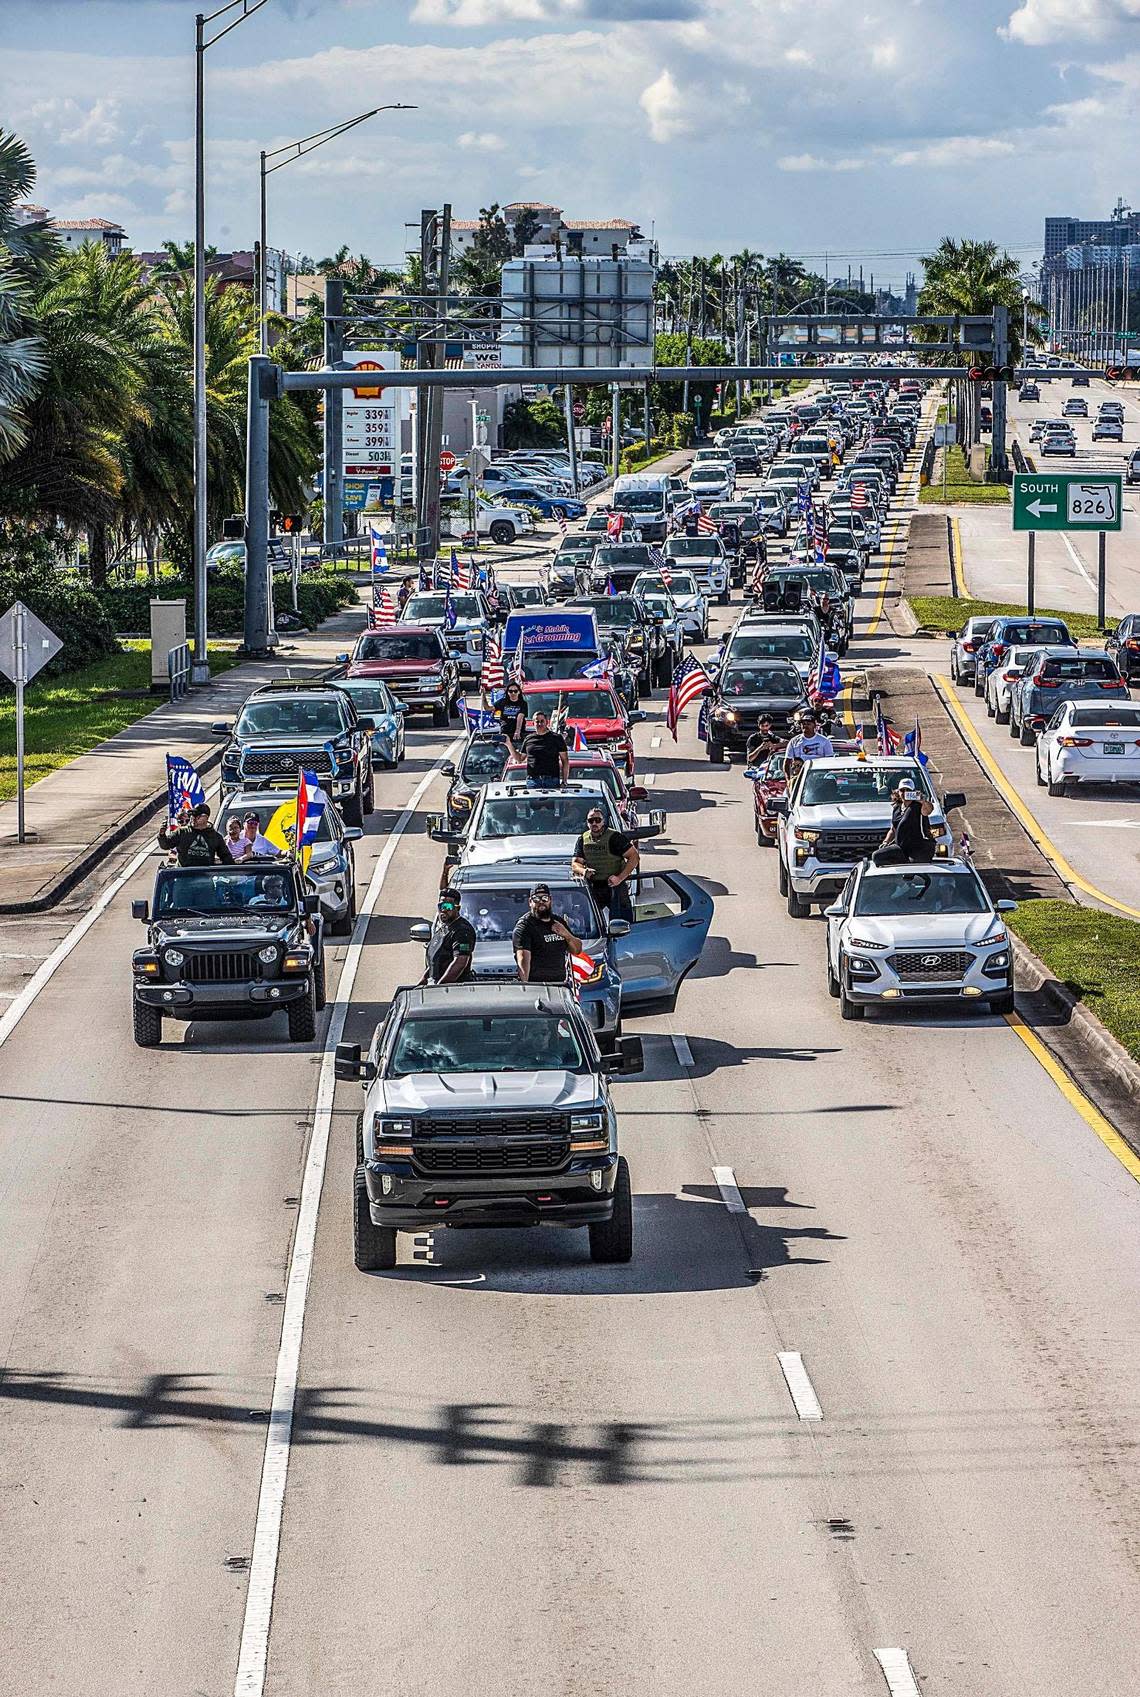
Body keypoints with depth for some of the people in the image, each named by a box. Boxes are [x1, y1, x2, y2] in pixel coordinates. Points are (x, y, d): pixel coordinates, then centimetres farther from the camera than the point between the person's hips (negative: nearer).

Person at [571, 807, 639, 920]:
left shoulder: (615, 837, -8)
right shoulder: (583, 840, 8)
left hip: (614, 887, -4)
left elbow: (634, 857, -10)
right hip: (593, 889, 5)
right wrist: (583, 871, -16)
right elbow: (575, 864, 9)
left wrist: (620, 878, -18)